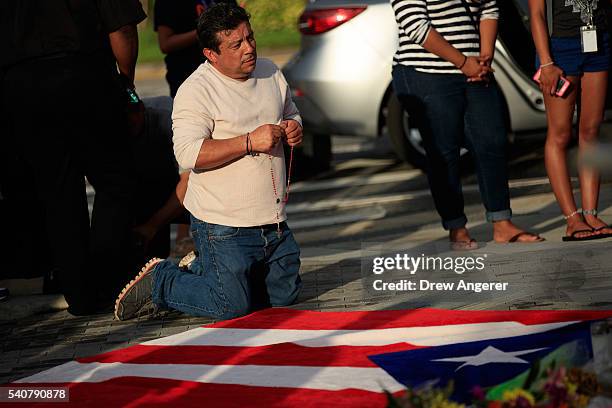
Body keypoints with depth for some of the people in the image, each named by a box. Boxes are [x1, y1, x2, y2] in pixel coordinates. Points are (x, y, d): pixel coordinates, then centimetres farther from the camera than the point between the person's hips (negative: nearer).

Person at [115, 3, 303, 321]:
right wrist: (250, 142, -27)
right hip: (223, 225, -8)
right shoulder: (196, 91, -14)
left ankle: (200, 270, 31)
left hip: (273, 221, 8)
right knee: (232, 306, -11)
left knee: (284, 292, 15)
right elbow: (189, 153, -25)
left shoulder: (270, 73, 9)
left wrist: (294, 130, 2)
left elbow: (291, 115, 27)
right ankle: (159, 281, 12)